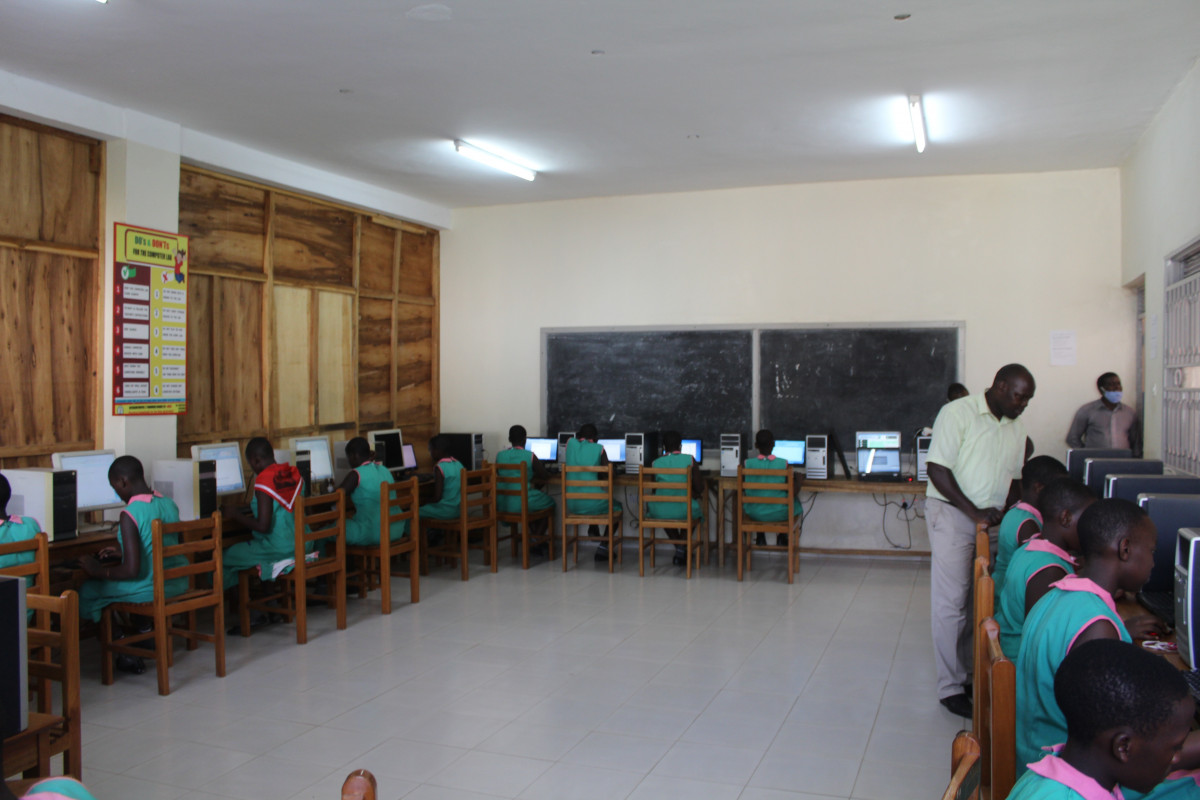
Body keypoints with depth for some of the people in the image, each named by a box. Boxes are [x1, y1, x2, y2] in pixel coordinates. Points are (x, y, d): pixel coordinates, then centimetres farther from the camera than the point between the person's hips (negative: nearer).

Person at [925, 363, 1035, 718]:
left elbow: (1014, 478, 19)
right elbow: (937, 468, -14)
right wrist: (974, 512, -17)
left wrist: (1007, 513, 0)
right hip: (952, 515, -6)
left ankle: (972, 672, 20)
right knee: (952, 602, -5)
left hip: (991, 522, 6)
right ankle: (951, 686, 2)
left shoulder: (1016, 427, 13)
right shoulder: (958, 413, -9)